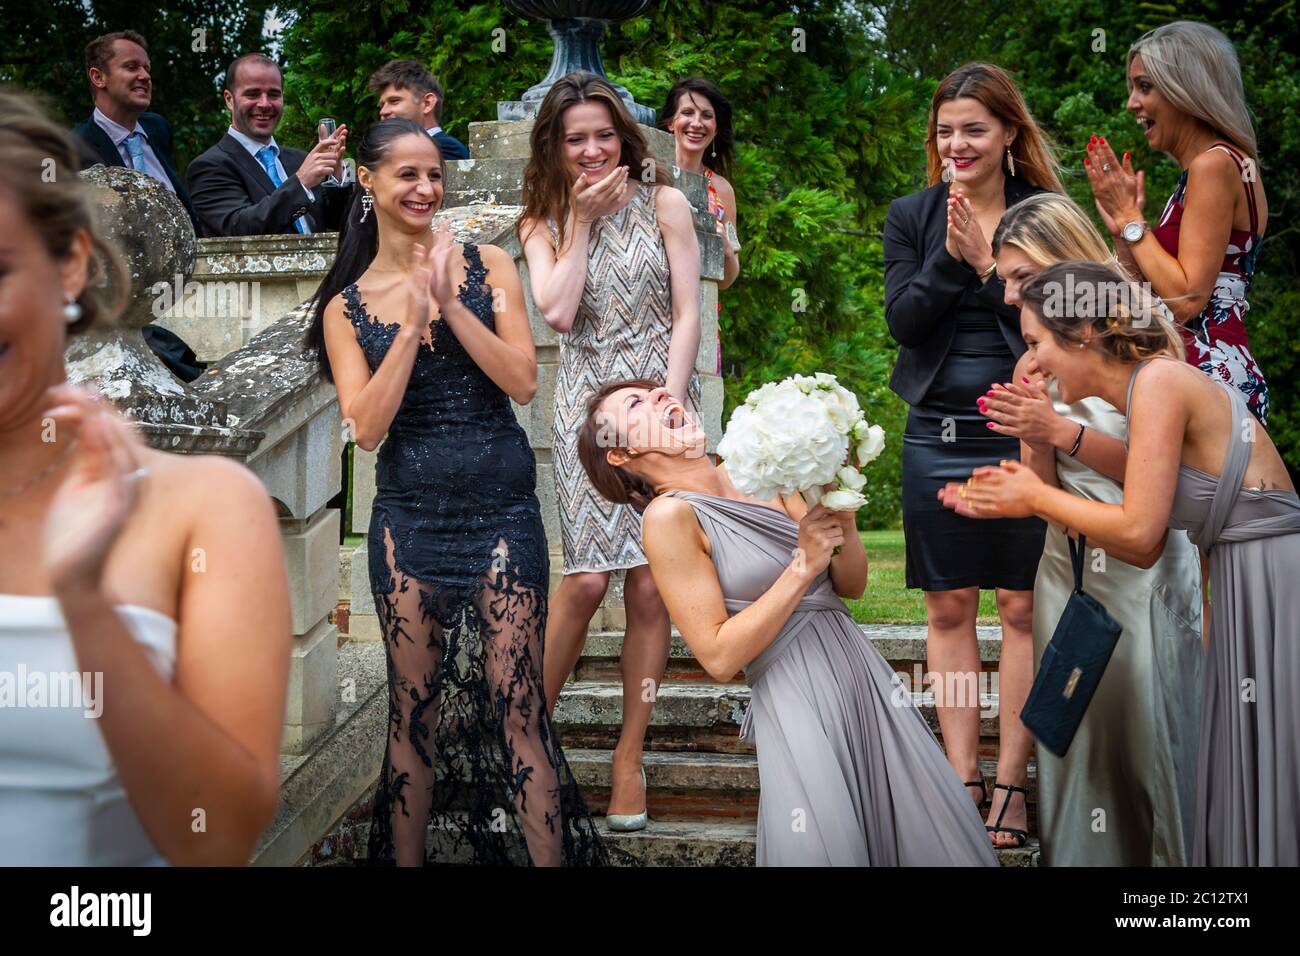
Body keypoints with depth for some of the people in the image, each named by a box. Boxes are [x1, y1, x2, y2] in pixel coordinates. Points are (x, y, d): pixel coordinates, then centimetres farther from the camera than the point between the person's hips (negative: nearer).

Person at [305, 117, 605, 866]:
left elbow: (523, 382, -5)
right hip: (409, 516, 1)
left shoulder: (487, 267, 3)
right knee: (414, 711, 7)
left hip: (501, 507, -1)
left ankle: (551, 855, 3)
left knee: (518, 707, -3)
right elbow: (367, 426, -5)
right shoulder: (347, 306, 5)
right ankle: (407, 856, 19)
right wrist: (412, 321, -12)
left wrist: (452, 303, -14)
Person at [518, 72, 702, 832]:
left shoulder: (664, 204, 4)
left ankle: (630, 757, 7)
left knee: (651, 585, -4)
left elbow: (687, 316, 0)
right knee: (589, 577, -11)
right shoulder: (543, 224, 9)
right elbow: (558, 312, -9)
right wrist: (582, 219, -5)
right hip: (588, 404, 0)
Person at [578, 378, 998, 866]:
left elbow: (851, 586, 11)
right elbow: (719, 657, -15)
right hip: (799, 706, -6)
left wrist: (844, 525, -8)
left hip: (868, 677, 6)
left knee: (945, 844, 7)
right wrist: (803, 566, -17)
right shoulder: (670, 515, -12)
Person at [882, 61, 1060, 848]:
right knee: (949, 609, 6)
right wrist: (950, 258, -14)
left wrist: (989, 262, -15)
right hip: (938, 436, 2)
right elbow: (903, 321, -2)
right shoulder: (911, 218, 8)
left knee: (1024, 609, 1)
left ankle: (1011, 783, 7)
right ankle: (964, 777, 13)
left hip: (1025, 435, -2)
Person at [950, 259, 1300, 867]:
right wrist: (1029, 500, 10)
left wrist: (1039, 499, -5)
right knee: (1239, 788, 14)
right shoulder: (1152, 386, 12)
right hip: (1245, 588, 9)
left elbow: (1140, 529, -19)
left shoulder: (1158, 381, -14)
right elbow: (1147, 549, 11)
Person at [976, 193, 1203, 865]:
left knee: (1146, 731, -1)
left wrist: (1060, 429, -18)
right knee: (1078, 734, 4)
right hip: (1067, 564, 4)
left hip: (1145, 568, -4)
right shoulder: (1036, 364, 7)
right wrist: (1033, 435, -15)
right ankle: (1082, 855, 16)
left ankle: (1170, 854, 13)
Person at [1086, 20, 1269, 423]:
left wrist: (1132, 219, -9)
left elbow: (1187, 299, -18)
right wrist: (1122, 229, 8)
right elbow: (1157, 301, 17)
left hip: (1209, 375, -10)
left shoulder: (1214, 164, -10)